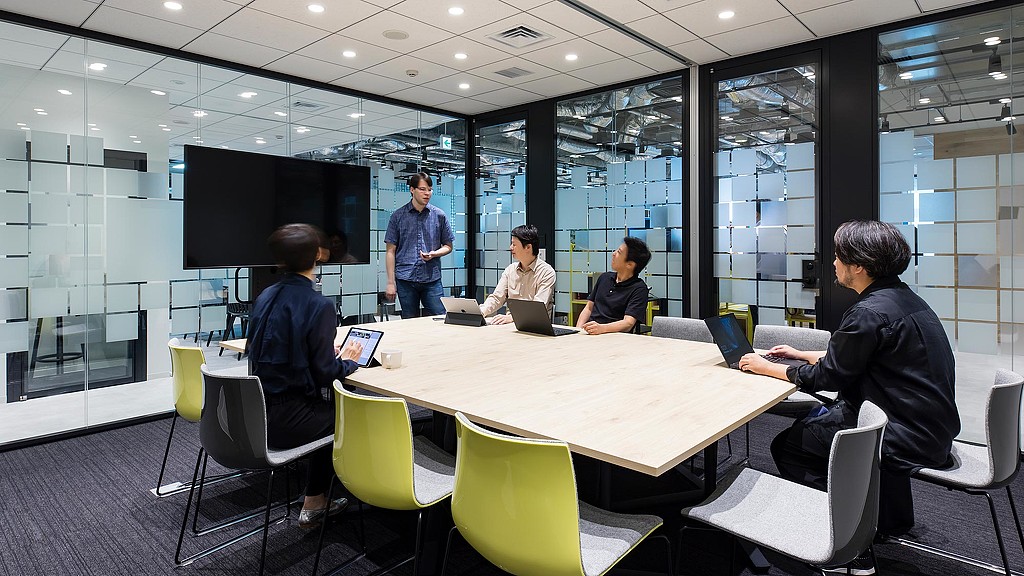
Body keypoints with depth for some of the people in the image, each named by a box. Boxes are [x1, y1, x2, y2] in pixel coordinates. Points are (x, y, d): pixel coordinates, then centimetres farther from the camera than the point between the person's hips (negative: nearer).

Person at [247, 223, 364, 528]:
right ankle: (314, 504, 34)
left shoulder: (266, 296, 3)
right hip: (286, 419, -7)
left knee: (327, 411, 29)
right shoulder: (318, 306, -20)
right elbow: (324, 374, -17)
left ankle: (316, 502, 37)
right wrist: (347, 360, 4)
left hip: (256, 413, 7)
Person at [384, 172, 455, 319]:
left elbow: (448, 246, 13)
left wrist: (433, 254, -10)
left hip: (432, 279, 0)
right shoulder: (398, 216, 5)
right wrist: (391, 282, -1)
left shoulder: (439, 215, 7)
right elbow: (391, 250, 5)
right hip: (405, 279, 0)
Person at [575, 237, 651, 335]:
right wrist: (578, 330, 1)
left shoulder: (639, 289, -3)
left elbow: (628, 323, -15)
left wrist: (602, 328, -33)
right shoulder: (604, 277, 18)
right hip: (588, 334, 6)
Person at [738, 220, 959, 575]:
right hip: (929, 423, 10)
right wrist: (801, 355, 20)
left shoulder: (870, 313, -23)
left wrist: (766, 368, -5)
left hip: (908, 438, -10)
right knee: (817, 418, 25)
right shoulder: (901, 296, 8)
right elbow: (848, 359, 17)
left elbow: (827, 376, -16)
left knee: (787, 446, -1)